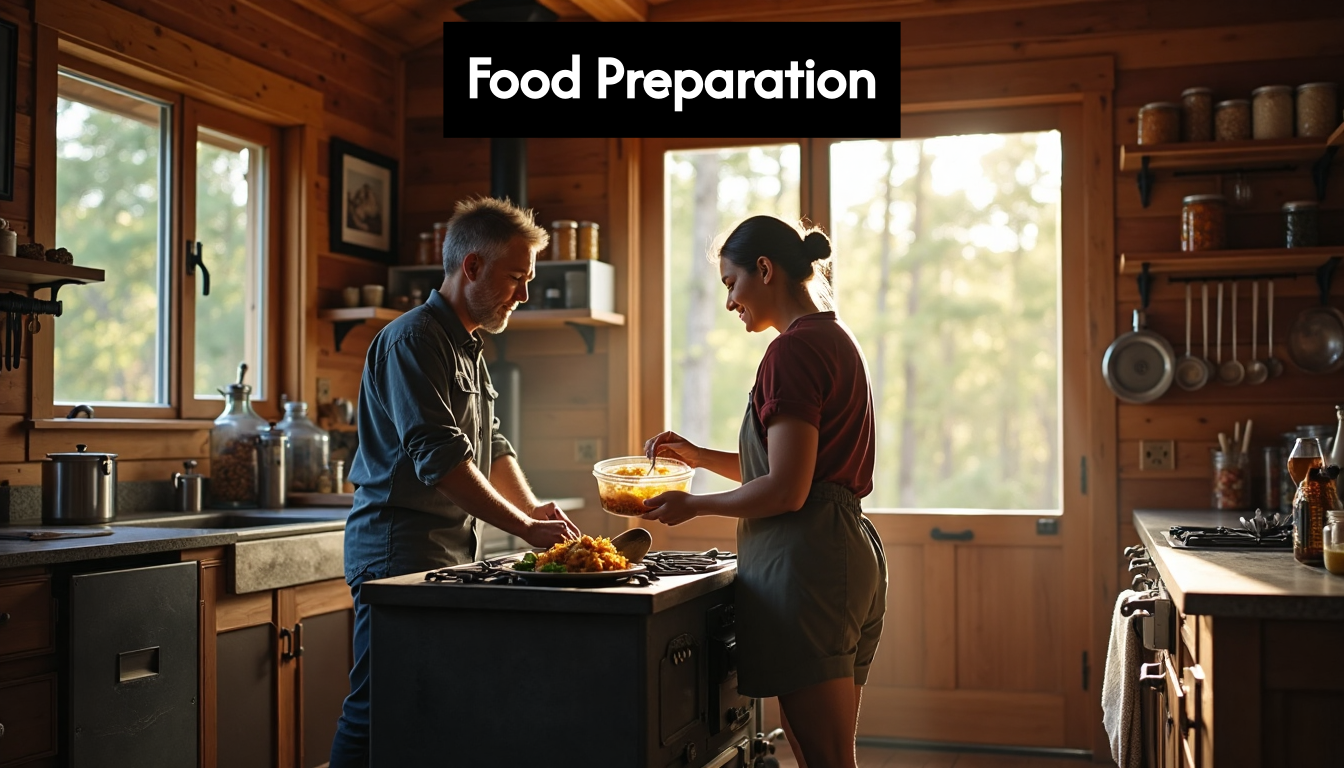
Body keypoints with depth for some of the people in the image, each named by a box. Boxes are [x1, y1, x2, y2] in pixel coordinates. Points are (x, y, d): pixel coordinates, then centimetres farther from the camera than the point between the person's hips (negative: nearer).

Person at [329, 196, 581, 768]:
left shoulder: (467, 347, 20)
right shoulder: (414, 340, -13)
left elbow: (491, 446, 23)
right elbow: (440, 460, -22)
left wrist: (534, 509, 6)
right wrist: (526, 529, -22)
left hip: (452, 550, 10)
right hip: (400, 548, -10)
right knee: (377, 710, -7)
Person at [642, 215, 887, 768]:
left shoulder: (794, 350, -14)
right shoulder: (836, 340, 17)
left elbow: (785, 491, -19)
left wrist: (694, 505, -5)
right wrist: (701, 457, 18)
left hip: (805, 561, -10)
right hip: (849, 552, 10)